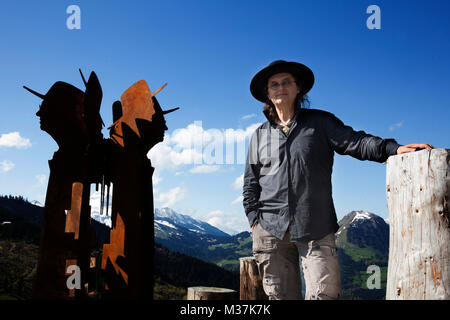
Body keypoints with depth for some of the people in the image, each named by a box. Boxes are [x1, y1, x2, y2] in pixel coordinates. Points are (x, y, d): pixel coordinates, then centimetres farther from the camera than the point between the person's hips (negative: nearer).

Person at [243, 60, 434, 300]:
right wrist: (254, 220, 5)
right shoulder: (260, 135, 15)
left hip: (316, 228, -2)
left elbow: (354, 142, -4)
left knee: (324, 293, -11)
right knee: (280, 295, 6)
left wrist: (393, 148, -21)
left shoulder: (319, 122, 10)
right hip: (270, 230, 2)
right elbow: (250, 184, 17)